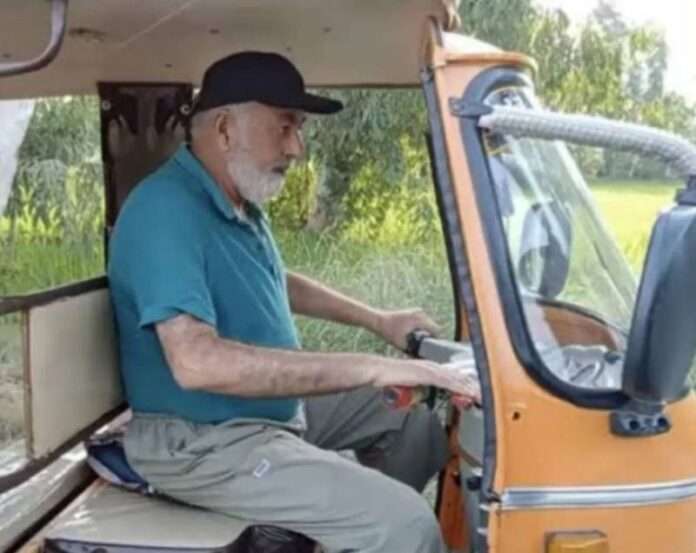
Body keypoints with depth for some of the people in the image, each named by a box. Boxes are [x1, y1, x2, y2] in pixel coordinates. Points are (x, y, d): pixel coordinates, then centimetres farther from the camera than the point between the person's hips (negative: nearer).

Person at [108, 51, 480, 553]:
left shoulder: (241, 203, 6)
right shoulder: (168, 210, -24)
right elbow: (196, 362, -37)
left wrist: (378, 321, 17)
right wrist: (370, 368, -37)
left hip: (274, 405, 10)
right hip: (203, 441, -10)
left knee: (417, 417, 17)